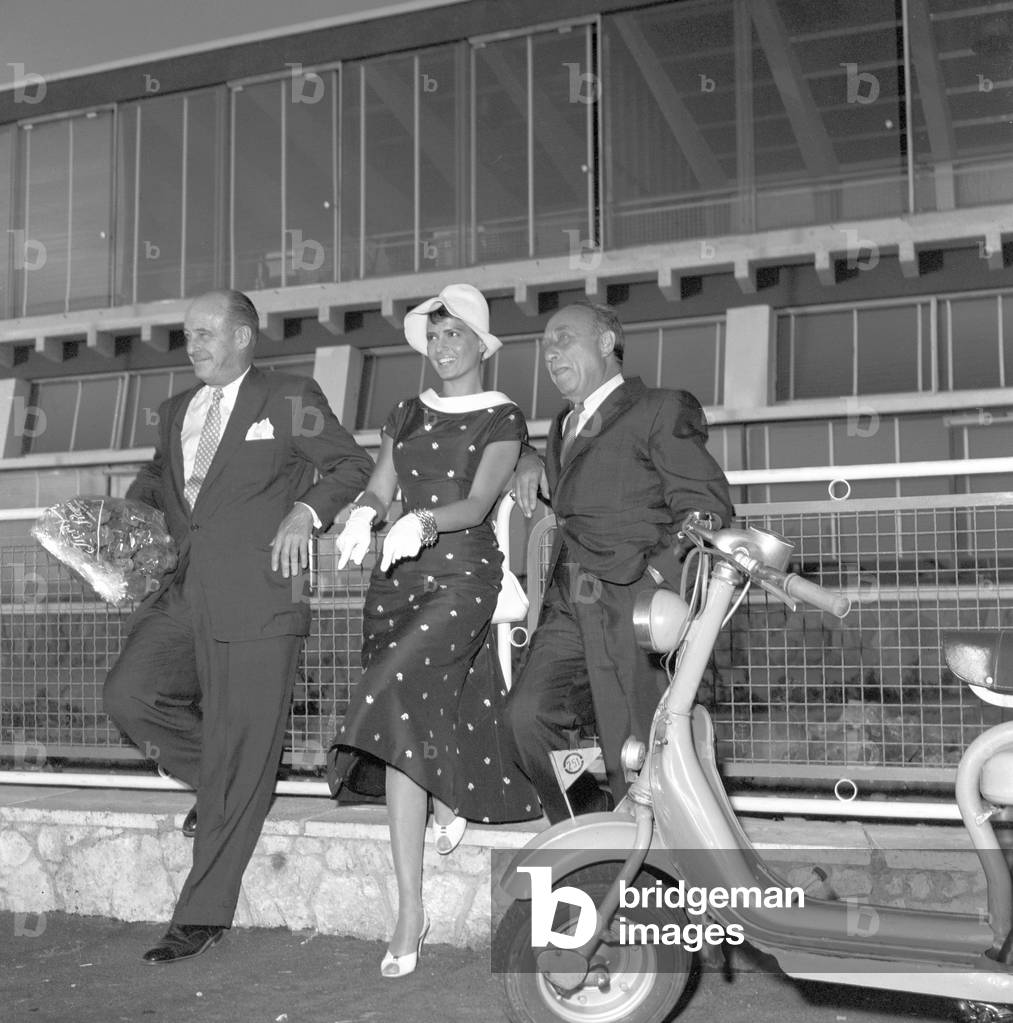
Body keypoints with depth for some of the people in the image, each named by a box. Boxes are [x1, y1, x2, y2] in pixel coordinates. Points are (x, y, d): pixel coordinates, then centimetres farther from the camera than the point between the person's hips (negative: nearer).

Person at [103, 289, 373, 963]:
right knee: (128, 694, -12)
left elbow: (354, 465, 3)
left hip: (256, 595, -6)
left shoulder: (291, 399, 4)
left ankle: (203, 915, 7)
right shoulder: (176, 411, 21)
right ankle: (220, 783, 15)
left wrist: (306, 509, -13)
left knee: (240, 754, -4)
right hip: (186, 592, 6)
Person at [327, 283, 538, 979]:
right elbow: (380, 488, 8)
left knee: (399, 699, -22)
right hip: (399, 577, 5)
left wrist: (421, 522, -31)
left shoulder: (502, 418, 2)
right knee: (415, 723, 0)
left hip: (463, 575, -5)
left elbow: (477, 504, -11)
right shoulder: (409, 415, 17)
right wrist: (364, 516, -17)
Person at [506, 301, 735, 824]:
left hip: (630, 604, -6)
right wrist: (531, 461, 27)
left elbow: (707, 507, -2)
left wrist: (657, 575, -16)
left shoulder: (660, 410, 7)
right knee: (528, 712, -17)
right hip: (568, 606, 6)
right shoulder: (564, 427, 30)